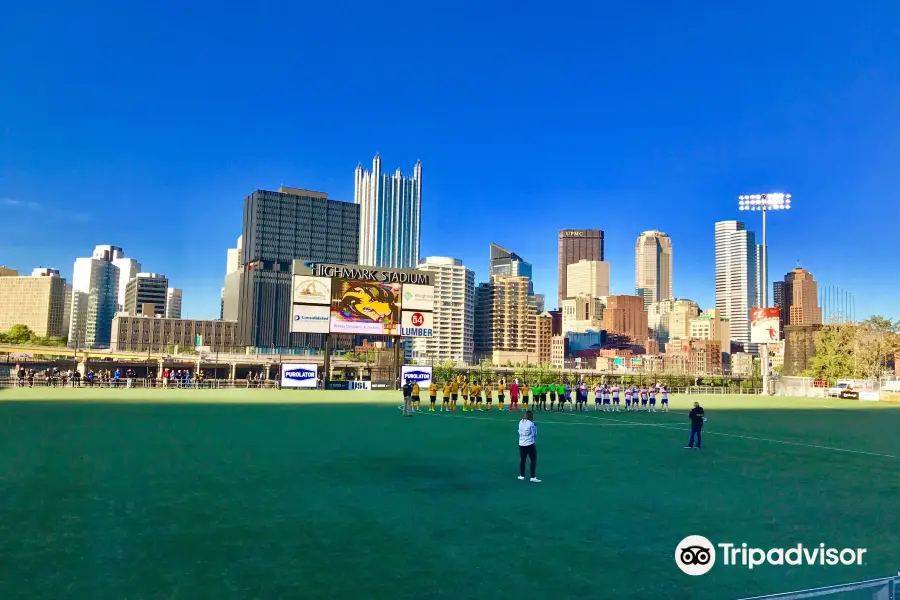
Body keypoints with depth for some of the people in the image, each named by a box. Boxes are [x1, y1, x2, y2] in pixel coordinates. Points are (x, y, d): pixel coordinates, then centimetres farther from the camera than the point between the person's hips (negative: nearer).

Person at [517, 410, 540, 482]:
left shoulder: (521, 422, 2)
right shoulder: (531, 424, -15)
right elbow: (534, 434, -9)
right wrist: (535, 428, 5)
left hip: (521, 444, 6)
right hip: (530, 444, -6)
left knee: (522, 460, 16)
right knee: (533, 460, 1)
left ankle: (521, 475, 23)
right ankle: (533, 477, -1)